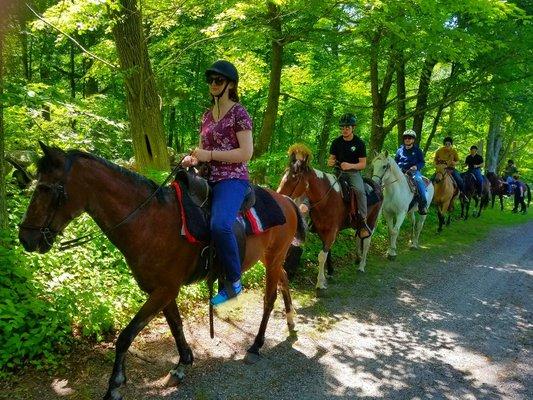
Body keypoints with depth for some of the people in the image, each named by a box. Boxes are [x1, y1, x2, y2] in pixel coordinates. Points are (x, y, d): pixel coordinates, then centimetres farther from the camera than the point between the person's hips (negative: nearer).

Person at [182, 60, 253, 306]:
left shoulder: (238, 113, -4)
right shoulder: (207, 115, 18)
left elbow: (246, 153, -13)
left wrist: (210, 155, -16)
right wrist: (193, 159, 2)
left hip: (232, 179, -8)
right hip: (208, 179, 9)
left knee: (220, 224, -33)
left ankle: (234, 281, -15)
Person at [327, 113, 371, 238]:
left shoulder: (359, 143, -2)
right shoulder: (336, 142, 8)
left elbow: (363, 164, -4)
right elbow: (331, 158, 15)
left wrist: (351, 165, -25)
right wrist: (331, 162, -12)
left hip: (354, 172, -3)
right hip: (339, 171, 4)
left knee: (359, 190, -32)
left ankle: (363, 221, -25)